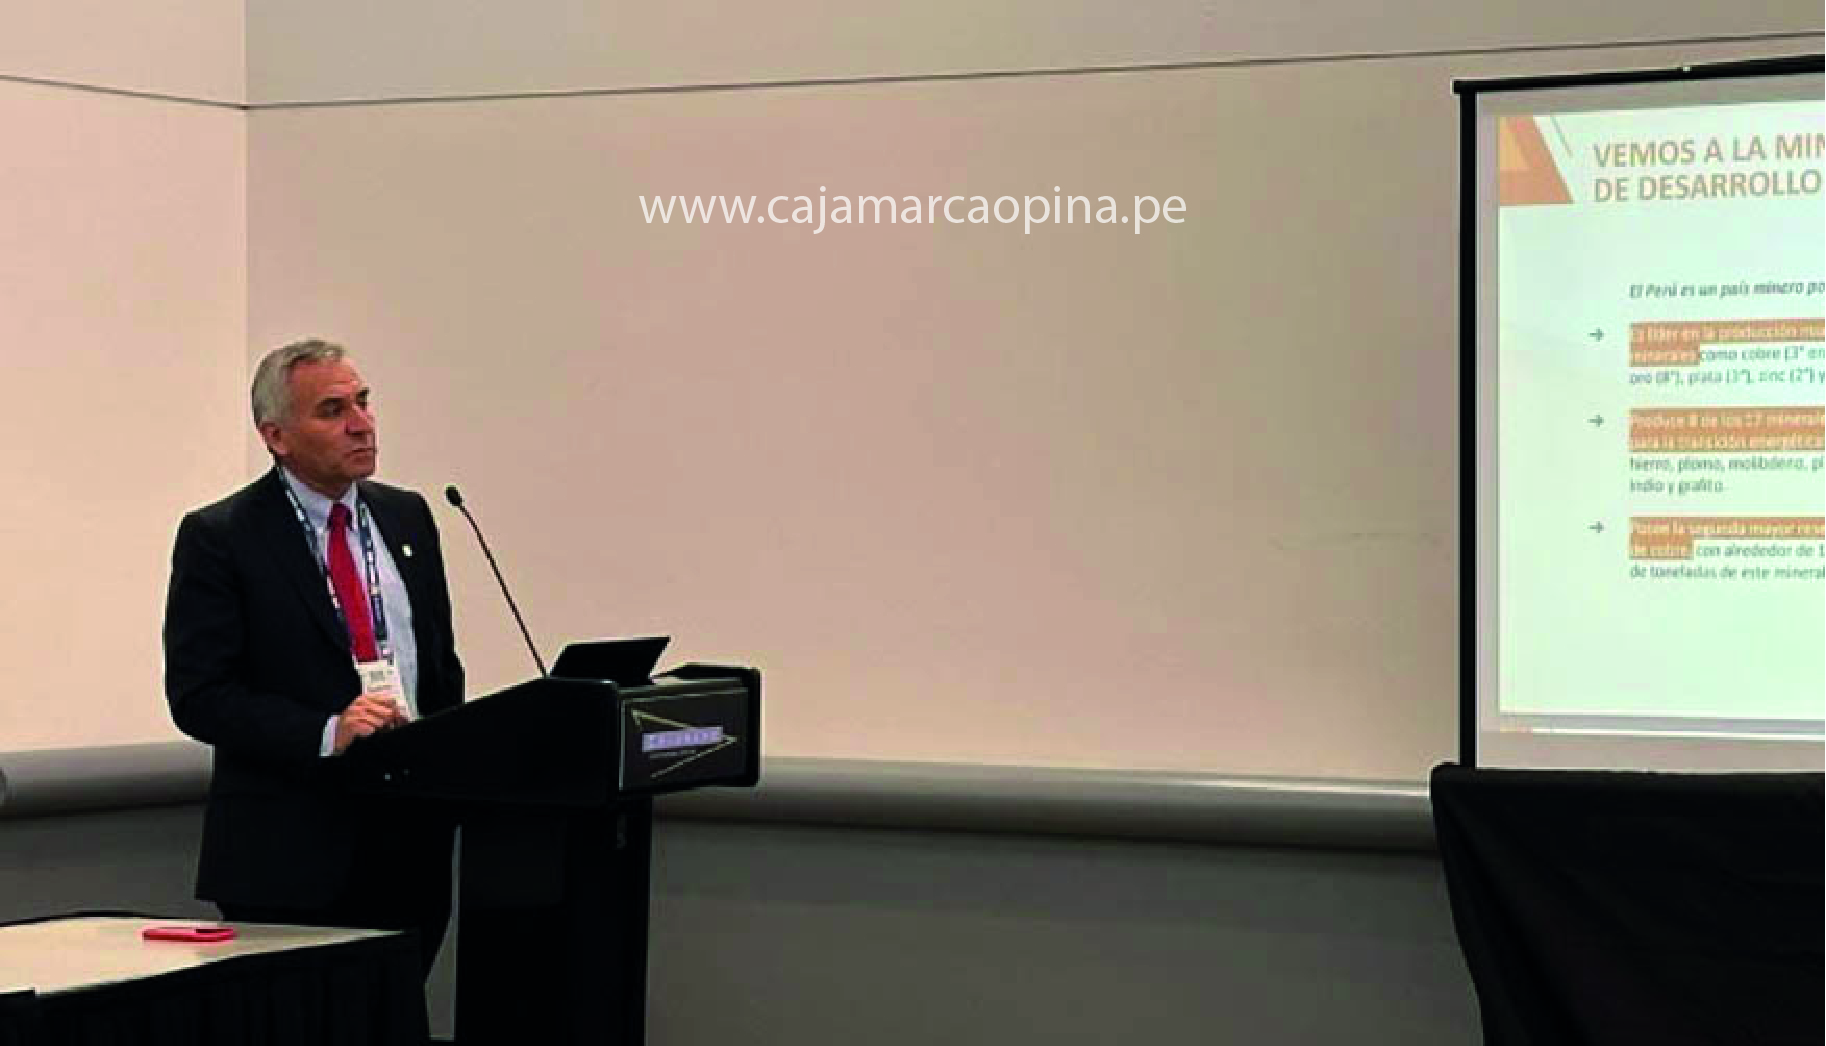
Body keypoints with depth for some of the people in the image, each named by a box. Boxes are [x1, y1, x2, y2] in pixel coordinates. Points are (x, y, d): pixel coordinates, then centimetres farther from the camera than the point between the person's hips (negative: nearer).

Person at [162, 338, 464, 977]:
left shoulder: (406, 517, 13)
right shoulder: (220, 537, -4)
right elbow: (197, 696, -11)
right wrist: (326, 733, -22)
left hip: (411, 847, 5)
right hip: (288, 860, -5)